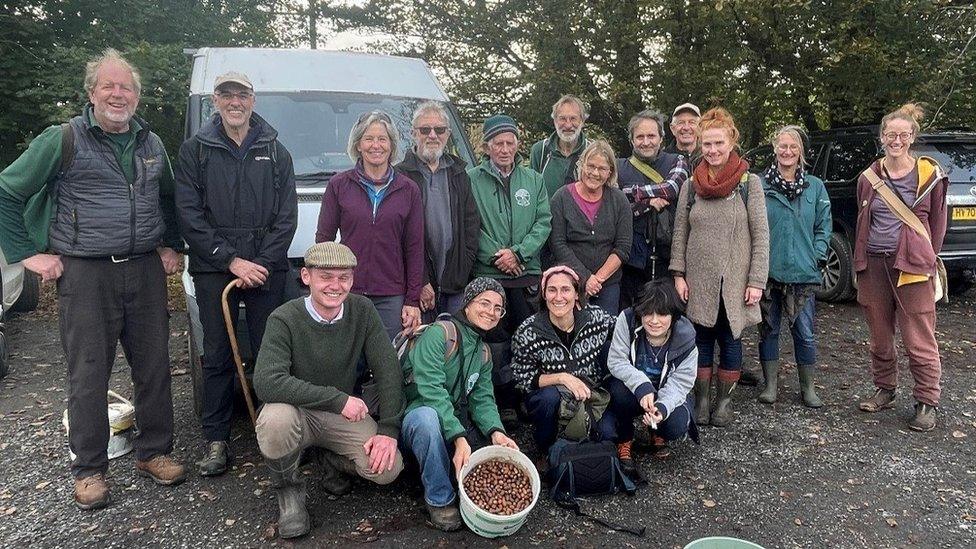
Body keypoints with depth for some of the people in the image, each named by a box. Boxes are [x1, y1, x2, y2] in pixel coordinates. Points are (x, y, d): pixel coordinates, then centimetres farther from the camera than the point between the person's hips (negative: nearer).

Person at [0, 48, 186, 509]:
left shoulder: (151, 143, 12)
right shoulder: (63, 140, -3)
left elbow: (168, 199, 26)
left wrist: (171, 245, 16)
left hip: (146, 270, 4)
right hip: (86, 275, -4)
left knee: (154, 366, 7)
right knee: (88, 375, 2)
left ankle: (153, 453, 22)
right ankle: (89, 470, 16)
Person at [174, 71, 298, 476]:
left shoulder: (275, 151, 11)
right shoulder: (196, 150, 6)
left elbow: (287, 216, 5)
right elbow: (188, 214, -1)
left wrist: (264, 263, -8)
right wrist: (231, 260, -10)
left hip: (266, 269, 1)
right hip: (213, 270, -1)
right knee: (218, 357, 4)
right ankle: (216, 440, 14)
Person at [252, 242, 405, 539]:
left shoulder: (363, 311, -8)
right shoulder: (285, 319, -19)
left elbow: (388, 370, -9)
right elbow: (266, 382, -32)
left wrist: (389, 430, -18)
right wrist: (338, 398, -30)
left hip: (346, 415, 3)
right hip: (297, 412, -2)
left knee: (388, 468, -20)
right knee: (275, 420, -37)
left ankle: (335, 462, 17)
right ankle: (289, 489, -3)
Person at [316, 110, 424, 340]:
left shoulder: (408, 190, 6)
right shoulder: (338, 185, 4)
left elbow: (414, 248, 5)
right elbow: (323, 238, 6)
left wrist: (413, 300, 1)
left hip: (391, 297, 0)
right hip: (346, 294, 0)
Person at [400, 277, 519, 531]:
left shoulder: (484, 353, 13)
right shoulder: (439, 332, -14)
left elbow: (483, 399, 3)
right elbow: (430, 390, -25)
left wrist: (496, 431, -19)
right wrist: (458, 437, -34)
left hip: (456, 425, 6)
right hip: (416, 415, -6)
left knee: (505, 449, -15)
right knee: (428, 416, -39)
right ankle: (440, 499, -19)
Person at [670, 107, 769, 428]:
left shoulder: (749, 183, -2)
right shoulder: (691, 185, 5)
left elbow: (761, 235, -5)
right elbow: (680, 233, 6)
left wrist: (757, 280, -10)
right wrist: (678, 274, -2)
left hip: (734, 280, -2)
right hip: (699, 280, 2)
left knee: (730, 340, 7)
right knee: (702, 339, 8)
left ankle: (724, 401, 21)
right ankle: (701, 400, 20)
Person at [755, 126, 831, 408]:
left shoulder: (815, 186, 8)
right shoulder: (760, 185, 2)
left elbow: (823, 226, 9)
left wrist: (816, 255, -3)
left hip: (803, 272, 1)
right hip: (768, 271, -1)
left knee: (805, 333, 4)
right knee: (769, 329, 8)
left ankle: (808, 388, 19)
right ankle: (770, 384, 21)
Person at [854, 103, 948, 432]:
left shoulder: (929, 173, -1)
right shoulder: (869, 176, 8)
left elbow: (937, 220, 6)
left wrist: (927, 258, 3)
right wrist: (860, 262, 11)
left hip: (912, 266, -4)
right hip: (873, 265, 4)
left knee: (919, 340, -2)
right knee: (879, 337, 14)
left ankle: (927, 403, 11)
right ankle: (884, 391, 29)